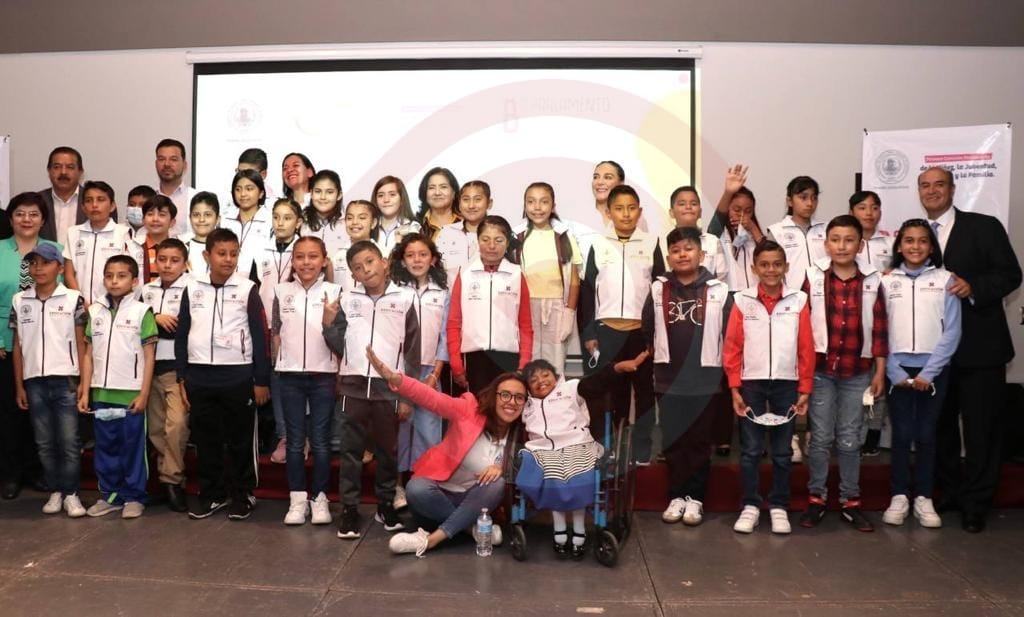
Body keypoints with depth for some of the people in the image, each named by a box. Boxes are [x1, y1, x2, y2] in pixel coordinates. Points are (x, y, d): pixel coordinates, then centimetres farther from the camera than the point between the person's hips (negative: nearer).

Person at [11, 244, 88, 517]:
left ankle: (71, 493, 8)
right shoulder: (19, 301, 7)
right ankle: (55, 491, 19)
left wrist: (84, 381, -4)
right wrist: (19, 386, 7)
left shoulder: (73, 299, 0)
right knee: (44, 442, 9)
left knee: (69, 441, -1)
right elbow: (17, 346, 10)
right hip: (34, 381, 3)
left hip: (65, 379, -3)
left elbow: (81, 343, 1)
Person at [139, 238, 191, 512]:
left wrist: (152, 325, -6)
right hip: (149, 366, 6)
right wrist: (156, 318, -5)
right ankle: (166, 479, 21)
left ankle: (172, 480, -5)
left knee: (177, 423, -17)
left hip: (177, 367, -6)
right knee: (155, 427, 10)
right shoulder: (146, 290, 13)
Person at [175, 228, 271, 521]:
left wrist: (262, 380, -5)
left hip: (238, 376, -3)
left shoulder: (247, 289, -3)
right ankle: (212, 494, 25)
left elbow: (260, 337, -3)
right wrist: (181, 377, 7)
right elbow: (182, 335, 10)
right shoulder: (192, 288, 6)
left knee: (240, 440, 6)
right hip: (200, 377, 3)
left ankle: (242, 495, 18)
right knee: (205, 440, 11)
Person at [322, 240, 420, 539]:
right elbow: (338, 346, 8)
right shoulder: (347, 300, 3)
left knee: (386, 451, 11)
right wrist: (329, 324, -9)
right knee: (351, 450, 6)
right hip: (353, 386, 1)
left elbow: (412, 351, 0)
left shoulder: (404, 299, -1)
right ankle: (349, 509, 15)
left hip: (389, 388, -1)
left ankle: (386, 505, 25)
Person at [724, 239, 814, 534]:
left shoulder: (798, 301, 0)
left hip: (786, 384, 1)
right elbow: (732, 348, -1)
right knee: (750, 450, 6)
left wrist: (805, 390, 0)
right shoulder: (743, 301, -2)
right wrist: (735, 389, -4)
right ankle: (751, 506, 17)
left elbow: (806, 350, 1)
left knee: (782, 451, 10)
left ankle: (779, 507, 21)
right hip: (752, 384, -1)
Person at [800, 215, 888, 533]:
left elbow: (879, 330, 4)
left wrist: (880, 372, 3)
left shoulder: (872, 282, 1)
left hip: (857, 373, 1)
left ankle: (850, 501, 20)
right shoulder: (812, 278, -3)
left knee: (850, 440, 9)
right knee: (820, 437, 5)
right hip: (820, 370, -1)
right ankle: (816, 498, 17)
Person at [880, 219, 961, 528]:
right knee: (902, 434, 1)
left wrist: (929, 373, -10)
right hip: (899, 369, 0)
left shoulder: (945, 280, 1)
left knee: (926, 435, 5)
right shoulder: (887, 281, 2)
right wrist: (895, 372, -8)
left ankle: (923, 498, 16)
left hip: (933, 369, 0)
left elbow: (952, 331, -3)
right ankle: (899, 496, 12)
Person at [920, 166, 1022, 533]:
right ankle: (948, 492, 26)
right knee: (940, 425, 11)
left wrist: (973, 286, -21)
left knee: (980, 427, 2)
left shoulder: (984, 227, -1)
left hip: (979, 346, -3)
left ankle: (975, 503, 15)